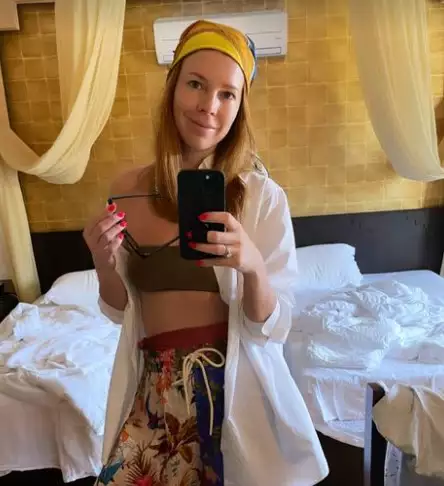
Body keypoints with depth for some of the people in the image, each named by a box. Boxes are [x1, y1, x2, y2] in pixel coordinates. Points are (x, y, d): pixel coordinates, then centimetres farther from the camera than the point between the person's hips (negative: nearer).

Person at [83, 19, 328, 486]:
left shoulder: (261, 195, -12)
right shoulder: (127, 190, -4)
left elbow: (272, 327, -12)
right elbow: (120, 309, 5)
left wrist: (252, 267, -31)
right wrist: (104, 265, -16)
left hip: (233, 382, -2)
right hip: (153, 386, 3)